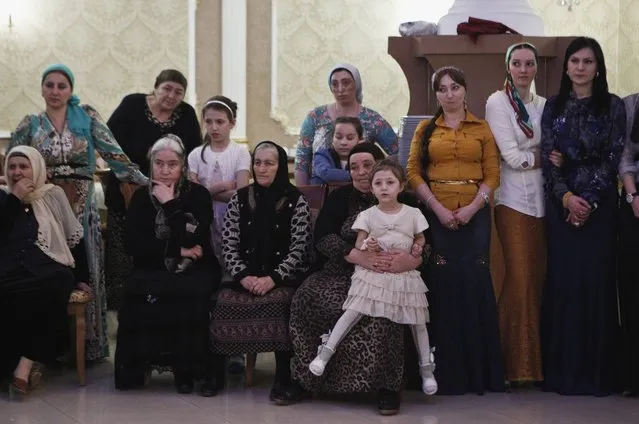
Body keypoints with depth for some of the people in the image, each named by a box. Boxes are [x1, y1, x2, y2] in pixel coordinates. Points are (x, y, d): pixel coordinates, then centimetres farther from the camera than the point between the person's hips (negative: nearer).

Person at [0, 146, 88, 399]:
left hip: (49, 270, -1)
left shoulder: (53, 195, 12)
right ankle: (23, 364, -22)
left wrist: (81, 277, 9)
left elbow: (75, 238, 13)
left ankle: (23, 365, -30)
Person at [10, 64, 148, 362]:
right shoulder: (30, 124, 8)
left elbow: (113, 153, -2)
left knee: (85, 272, -1)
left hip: (81, 207, 0)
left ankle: (88, 344, 8)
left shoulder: (86, 117, 4)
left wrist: (146, 181, -11)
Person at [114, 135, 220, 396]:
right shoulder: (140, 198, 10)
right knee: (134, 290, -31)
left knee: (190, 293, -35)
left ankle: (192, 368, -21)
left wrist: (170, 204, -12)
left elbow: (194, 240, -12)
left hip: (194, 271, -2)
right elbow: (132, 245, -3)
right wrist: (177, 251, -11)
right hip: (153, 272, 2)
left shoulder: (198, 195, 4)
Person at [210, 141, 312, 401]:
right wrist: (244, 276, -11)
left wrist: (273, 278, -17)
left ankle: (284, 375, -23)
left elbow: (299, 249, -4)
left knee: (279, 303, -36)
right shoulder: (240, 199, 11)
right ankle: (216, 370, -12)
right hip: (245, 277, 3)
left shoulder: (295, 201, 2)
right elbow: (228, 246, 5)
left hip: (283, 279, -2)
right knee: (221, 301, -28)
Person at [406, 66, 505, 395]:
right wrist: (438, 208, -11)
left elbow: (492, 174, 2)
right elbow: (413, 172, 1)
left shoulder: (482, 129, 9)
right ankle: (446, 370, 6)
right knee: (442, 285, -1)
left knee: (475, 283, -4)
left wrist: (472, 207, -12)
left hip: (474, 214, 0)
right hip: (436, 214, 0)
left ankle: (478, 369, 6)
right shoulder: (426, 129, 10)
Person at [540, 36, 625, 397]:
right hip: (561, 204, 2)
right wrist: (566, 197, -12)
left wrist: (588, 200, -13)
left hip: (599, 205, -2)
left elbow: (613, 159, -3)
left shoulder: (613, 107, 2)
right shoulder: (553, 107, 8)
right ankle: (562, 370, 6)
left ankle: (596, 370, 4)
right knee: (562, 280, 0)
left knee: (596, 279, -3)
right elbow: (547, 158, 2)